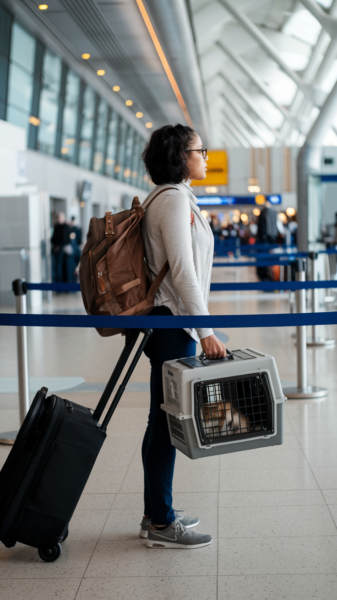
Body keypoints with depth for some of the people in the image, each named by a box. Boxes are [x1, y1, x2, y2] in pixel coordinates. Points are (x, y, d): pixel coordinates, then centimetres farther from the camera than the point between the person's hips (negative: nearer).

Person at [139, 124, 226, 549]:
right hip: (173, 322, -10)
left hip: (171, 321, 10)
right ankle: (161, 525, 7)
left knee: (165, 420, 14)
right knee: (167, 422, -3)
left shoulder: (172, 198, 17)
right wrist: (205, 331, -24)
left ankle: (157, 514, 24)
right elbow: (183, 271, -22)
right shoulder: (174, 199, -14)